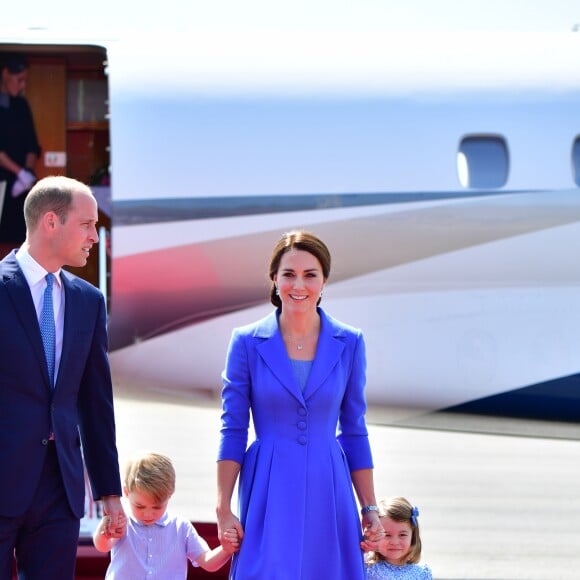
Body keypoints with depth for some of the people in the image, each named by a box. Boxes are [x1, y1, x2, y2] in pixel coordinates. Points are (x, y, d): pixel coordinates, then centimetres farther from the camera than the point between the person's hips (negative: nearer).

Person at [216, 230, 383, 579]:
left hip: (328, 495, 2)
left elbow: (354, 432, 9)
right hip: (268, 495, -2)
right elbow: (233, 432, 1)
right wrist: (224, 510, -5)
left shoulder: (349, 344, 4)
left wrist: (370, 509, 6)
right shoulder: (247, 342, -1)